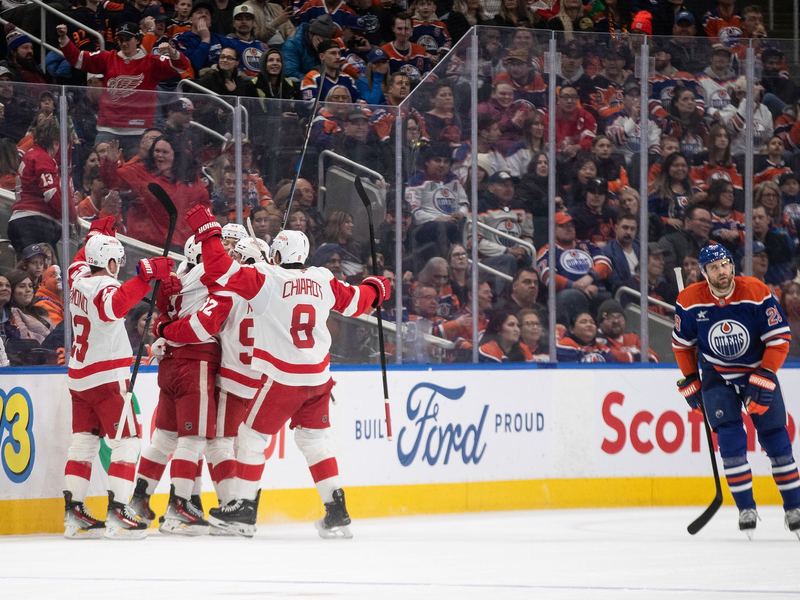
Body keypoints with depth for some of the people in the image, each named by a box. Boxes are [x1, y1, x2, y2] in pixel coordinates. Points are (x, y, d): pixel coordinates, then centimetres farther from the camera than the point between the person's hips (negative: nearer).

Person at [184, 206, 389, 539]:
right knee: (313, 439, 16)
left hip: (281, 379, -5)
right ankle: (337, 512, 11)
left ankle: (244, 511, 7)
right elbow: (354, 302, 19)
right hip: (317, 378, 5)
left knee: (253, 436, 7)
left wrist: (207, 231, -9)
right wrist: (376, 289, 40)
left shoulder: (267, 278, -11)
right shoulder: (323, 281, 4)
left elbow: (223, 272, -18)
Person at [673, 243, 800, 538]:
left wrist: (764, 379, -22)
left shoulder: (757, 293, -20)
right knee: (730, 439, -14)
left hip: (759, 370, 0)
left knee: (775, 437, 1)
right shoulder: (689, 301, -14)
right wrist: (690, 381, 2)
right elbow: (682, 342, 2)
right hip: (716, 374, 0)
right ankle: (746, 508, -7)